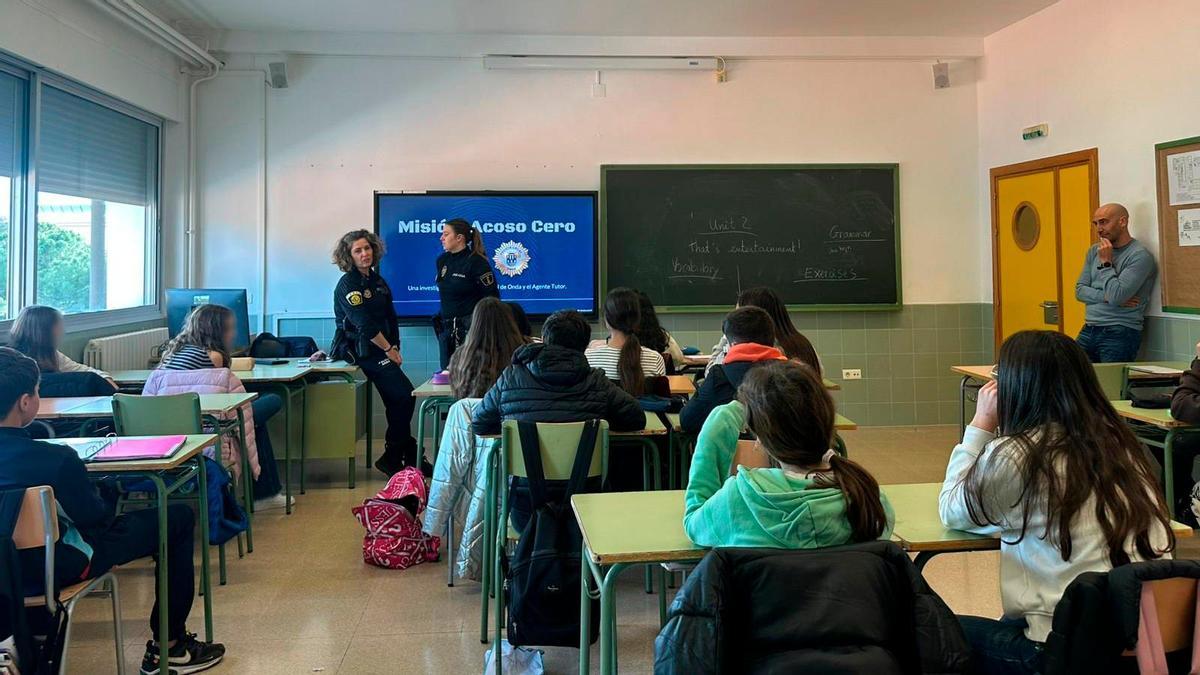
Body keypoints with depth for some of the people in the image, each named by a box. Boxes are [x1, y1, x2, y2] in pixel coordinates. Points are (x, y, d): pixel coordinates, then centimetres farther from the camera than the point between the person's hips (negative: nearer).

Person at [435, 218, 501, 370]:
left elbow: (492, 297, -11)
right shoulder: (442, 260, 10)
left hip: (470, 328, -7)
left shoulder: (477, 262, -11)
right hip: (446, 328, 7)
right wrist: (443, 320, 17)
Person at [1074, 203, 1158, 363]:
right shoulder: (1094, 251, 13)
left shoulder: (1140, 256, -9)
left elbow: (1116, 296, -19)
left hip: (1120, 333, -6)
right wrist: (1107, 297, -8)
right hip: (1088, 331, 6)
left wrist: (1106, 262, -9)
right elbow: (1079, 291, 8)